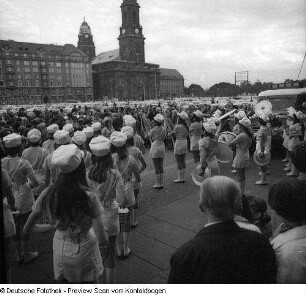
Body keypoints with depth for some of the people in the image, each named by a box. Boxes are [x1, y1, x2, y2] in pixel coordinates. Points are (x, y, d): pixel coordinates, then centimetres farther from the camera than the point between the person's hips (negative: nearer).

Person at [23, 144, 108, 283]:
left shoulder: (47, 195, -16)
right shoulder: (88, 198, -26)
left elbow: (27, 230, -4)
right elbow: (102, 240, -25)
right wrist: (103, 240, -2)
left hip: (60, 252, 3)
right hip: (85, 252, -3)